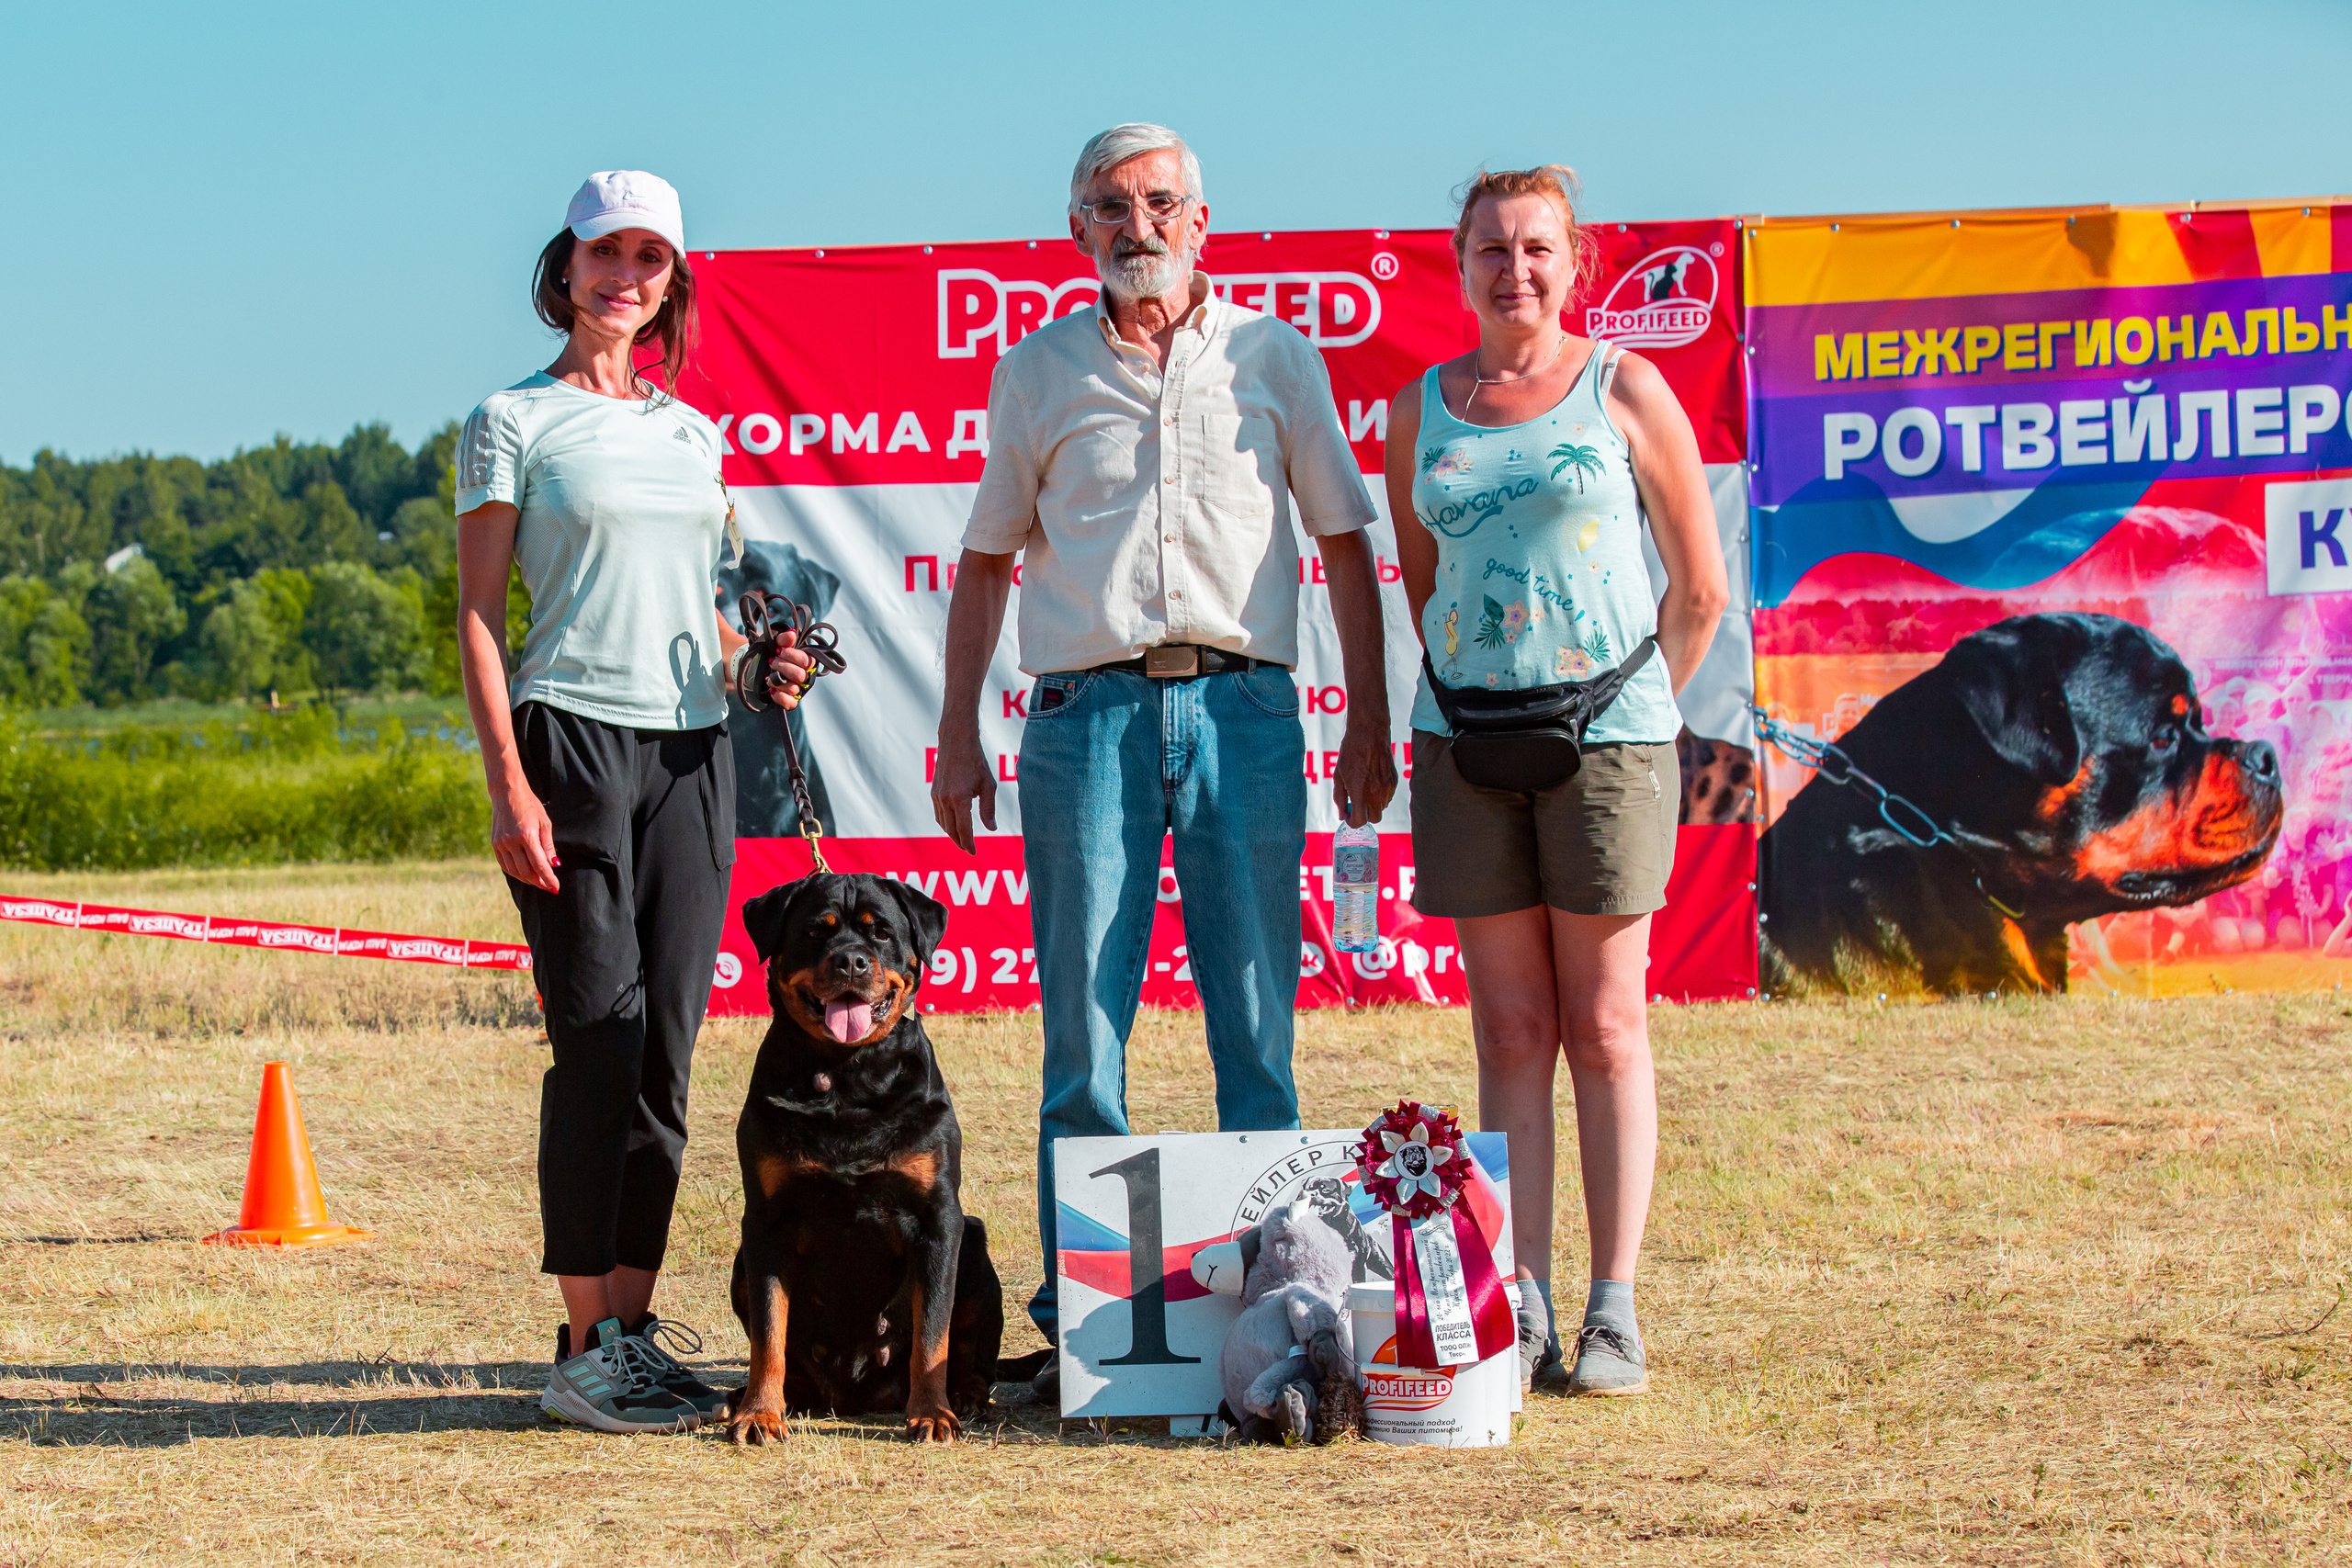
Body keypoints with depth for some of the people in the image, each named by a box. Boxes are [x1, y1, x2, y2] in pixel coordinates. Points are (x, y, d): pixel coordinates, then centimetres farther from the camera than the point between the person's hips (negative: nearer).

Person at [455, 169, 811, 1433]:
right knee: (600, 1039, -10)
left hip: (693, 747, 5)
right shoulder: (512, 424, 1)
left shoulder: (693, 431, 17)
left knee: (665, 1049, 3)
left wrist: (759, 666, 3)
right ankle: (585, 1350, -6)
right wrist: (507, 784, -13)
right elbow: (477, 617, -3)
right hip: (574, 739, -5)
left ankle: (631, 1328, 9)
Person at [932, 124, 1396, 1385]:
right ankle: (1079, 1315, 3)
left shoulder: (1272, 357, 12)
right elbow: (986, 560, 17)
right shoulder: (1038, 372, 12)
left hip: (1243, 710, 0)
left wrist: (1370, 722, 7)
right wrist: (958, 739, 10)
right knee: (1082, 1031, -2)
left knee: (1258, 1030, 0)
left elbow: (1344, 540, 14)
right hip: (1086, 712, 0)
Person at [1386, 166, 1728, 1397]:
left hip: (1607, 737, -3)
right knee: (1510, 1037, 3)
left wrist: (1631, 709, 8)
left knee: (1605, 1031, 0)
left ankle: (1613, 1315, 3)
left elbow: (1700, 588, 5)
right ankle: (1521, 1313, 5)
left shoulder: (1625, 392, 0)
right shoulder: (1421, 411, 9)